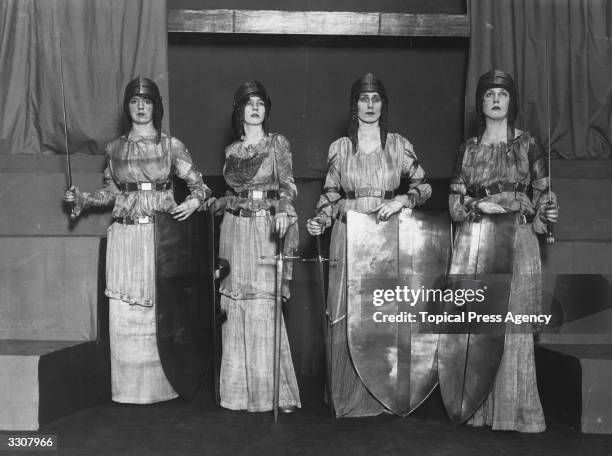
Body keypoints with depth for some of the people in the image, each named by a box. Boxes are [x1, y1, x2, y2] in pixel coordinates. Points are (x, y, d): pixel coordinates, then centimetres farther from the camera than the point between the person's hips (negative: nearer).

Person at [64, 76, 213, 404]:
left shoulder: (171, 146, 4)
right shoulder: (115, 148, 12)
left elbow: (198, 183, 3)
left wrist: (195, 201, -17)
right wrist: (81, 199, 7)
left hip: (161, 232, -2)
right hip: (125, 235, 2)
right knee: (123, 312, 0)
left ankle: (162, 384, 9)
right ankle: (129, 387, 11)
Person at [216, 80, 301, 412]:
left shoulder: (277, 144, 2)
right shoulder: (231, 151, 14)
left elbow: (288, 184, -8)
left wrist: (283, 210, -24)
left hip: (266, 228, -4)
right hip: (234, 229, 4)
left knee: (264, 309, -9)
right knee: (235, 308, 2)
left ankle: (277, 390, -3)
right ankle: (239, 389, 10)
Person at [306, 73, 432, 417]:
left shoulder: (399, 145, 6)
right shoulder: (339, 148, 8)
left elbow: (424, 185, 5)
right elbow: (331, 193, 11)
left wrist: (401, 200, -12)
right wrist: (320, 220, -5)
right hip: (349, 236, 1)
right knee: (347, 316, -2)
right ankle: (351, 397, 10)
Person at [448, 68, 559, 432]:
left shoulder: (528, 145, 6)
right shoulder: (468, 150, 11)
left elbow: (545, 197, 7)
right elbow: (455, 202, 8)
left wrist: (533, 223, -7)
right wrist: (478, 206, -9)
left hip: (518, 242, -2)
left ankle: (515, 409, 5)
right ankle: (480, 406, 9)